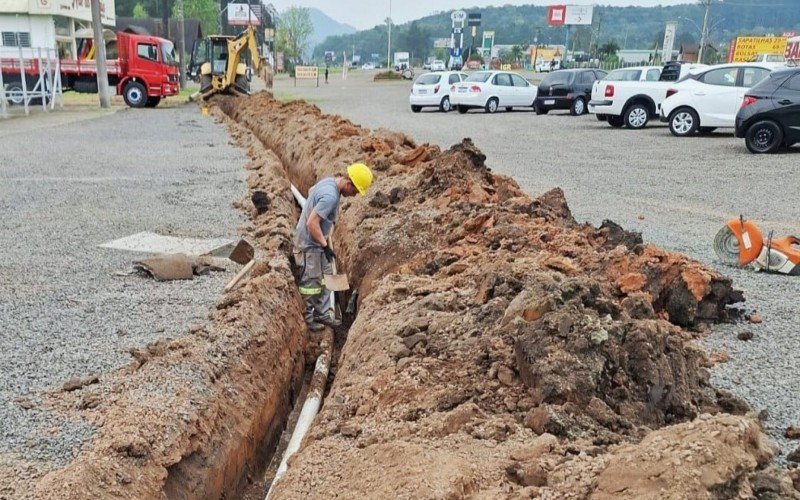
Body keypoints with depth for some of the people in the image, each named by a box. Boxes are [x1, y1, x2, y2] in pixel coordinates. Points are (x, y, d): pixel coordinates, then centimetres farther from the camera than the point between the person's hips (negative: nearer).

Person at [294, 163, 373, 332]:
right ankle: (306, 319, 15)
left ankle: (322, 314, 26)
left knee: (324, 279, 16)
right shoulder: (331, 196, -30)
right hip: (309, 244, -10)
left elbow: (311, 190, 22)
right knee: (311, 283, 1)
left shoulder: (329, 181, 1)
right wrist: (325, 246, -21)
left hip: (317, 243, 10)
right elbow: (312, 223, -31)